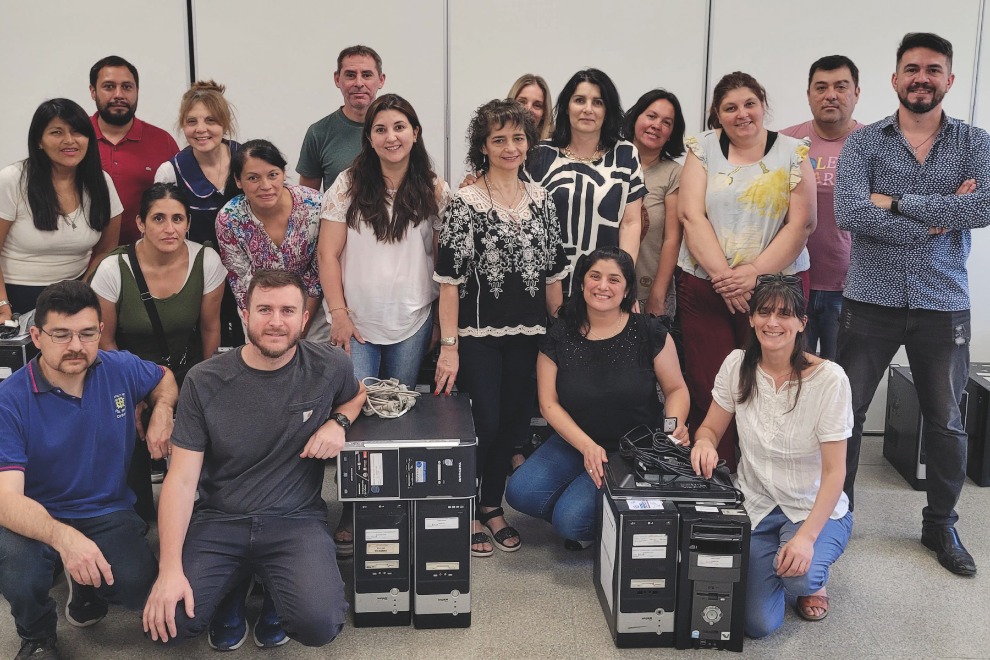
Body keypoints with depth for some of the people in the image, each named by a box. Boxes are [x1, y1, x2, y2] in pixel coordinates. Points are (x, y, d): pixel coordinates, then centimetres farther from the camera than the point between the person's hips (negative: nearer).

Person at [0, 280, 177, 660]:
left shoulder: (122, 370, -6)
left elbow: (164, 378, 20)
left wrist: (162, 411, -5)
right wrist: (62, 537, -46)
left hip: (110, 513, 3)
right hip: (37, 519, -2)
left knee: (138, 586, -25)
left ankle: (85, 591, 14)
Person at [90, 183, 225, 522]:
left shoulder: (206, 261, -15)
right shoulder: (114, 268, -19)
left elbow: (210, 329, -1)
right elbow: (105, 340, -6)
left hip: (186, 369, 1)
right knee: (133, 440, -18)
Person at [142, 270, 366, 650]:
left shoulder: (330, 366, -5)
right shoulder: (204, 382, -7)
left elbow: (357, 394, 21)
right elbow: (181, 479, -7)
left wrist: (338, 422, -5)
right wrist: (170, 569, -17)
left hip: (295, 520, -1)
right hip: (217, 520, 1)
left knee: (320, 626, -26)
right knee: (165, 624, -17)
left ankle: (276, 595, 11)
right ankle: (233, 585, 16)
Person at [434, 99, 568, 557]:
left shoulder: (542, 200, 7)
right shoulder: (465, 203, -8)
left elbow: (553, 273, 11)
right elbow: (449, 280, -11)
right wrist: (449, 346, -14)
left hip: (527, 334, 5)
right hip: (478, 334, -5)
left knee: (514, 423, 12)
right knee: (485, 423, -3)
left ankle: (492, 504, 31)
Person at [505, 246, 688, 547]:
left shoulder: (649, 332, -8)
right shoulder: (559, 337, -3)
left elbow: (676, 389, 0)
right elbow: (549, 403, -5)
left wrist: (675, 425, -22)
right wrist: (586, 445, -20)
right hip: (576, 441, 4)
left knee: (570, 519, -22)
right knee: (520, 492, -18)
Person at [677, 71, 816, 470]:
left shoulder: (793, 152, 6)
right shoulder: (703, 148, 8)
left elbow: (801, 224, -1)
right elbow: (691, 216, -2)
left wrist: (756, 273, -13)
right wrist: (723, 275, -12)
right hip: (703, 287, 1)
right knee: (707, 392, -2)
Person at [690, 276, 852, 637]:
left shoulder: (828, 378, -17)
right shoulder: (737, 366, -7)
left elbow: (834, 471, -17)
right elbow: (710, 428, 5)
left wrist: (806, 536, -29)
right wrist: (705, 442, -21)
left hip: (815, 508, -2)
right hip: (755, 505, 2)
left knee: (799, 572, -35)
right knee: (758, 623, -12)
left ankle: (814, 578, 6)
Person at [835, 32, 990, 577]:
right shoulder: (862, 142, 0)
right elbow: (849, 212, -17)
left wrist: (896, 202, -18)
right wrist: (940, 216, -15)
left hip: (943, 306, 1)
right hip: (870, 301, -1)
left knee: (945, 421, 12)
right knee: (845, 412, 4)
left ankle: (941, 525, 31)